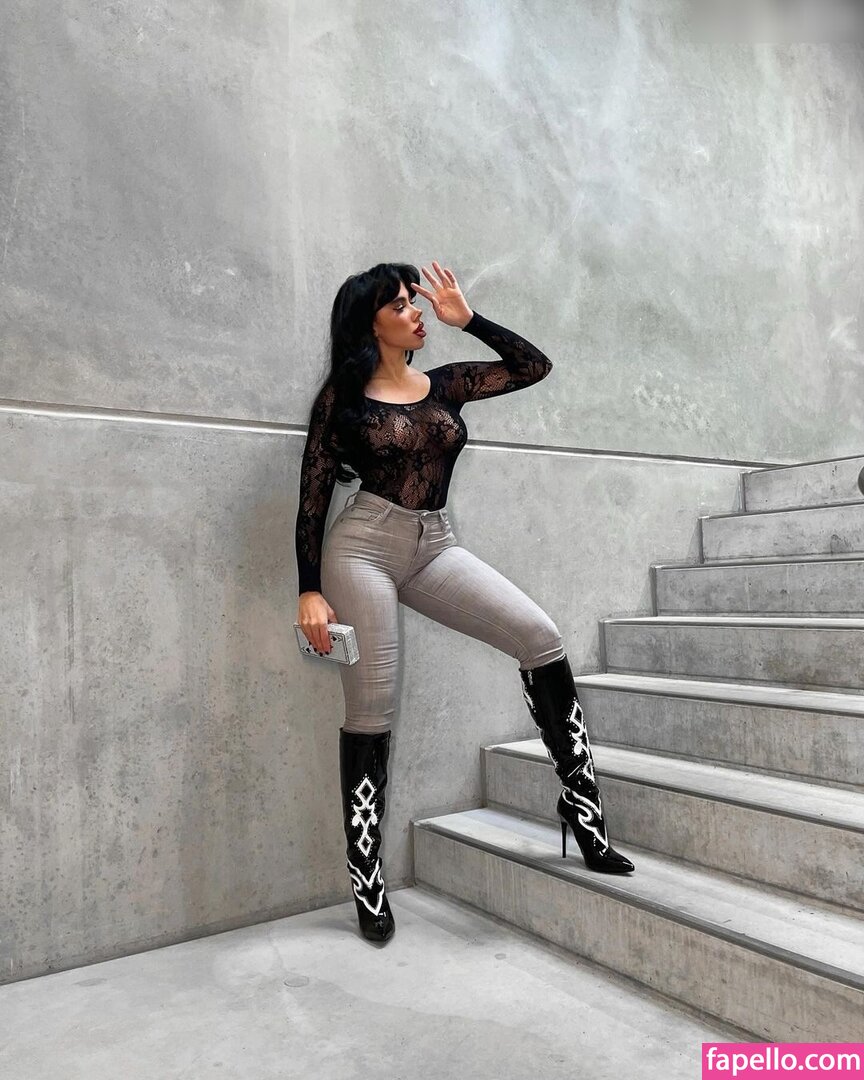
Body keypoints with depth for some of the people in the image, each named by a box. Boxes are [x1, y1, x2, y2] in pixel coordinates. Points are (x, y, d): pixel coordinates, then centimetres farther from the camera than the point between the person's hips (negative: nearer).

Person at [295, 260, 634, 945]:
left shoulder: (446, 384, 13)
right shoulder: (342, 394, 3)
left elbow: (534, 366, 13)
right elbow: (313, 496, -1)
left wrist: (466, 318, 8)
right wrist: (310, 591, -8)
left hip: (434, 547, 4)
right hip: (364, 547, -4)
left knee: (540, 637, -15)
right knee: (372, 714, -4)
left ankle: (583, 808, -5)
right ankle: (366, 882, 12)